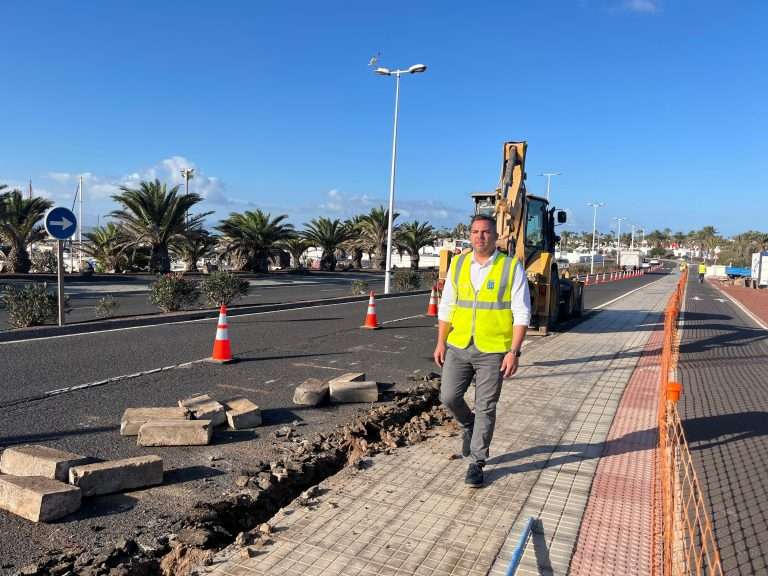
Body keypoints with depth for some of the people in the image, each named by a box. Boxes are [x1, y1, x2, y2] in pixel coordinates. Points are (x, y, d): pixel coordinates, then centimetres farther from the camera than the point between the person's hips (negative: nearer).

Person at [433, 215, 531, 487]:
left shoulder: (512, 268, -7)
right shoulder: (457, 264, 4)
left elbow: (521, 314, -7)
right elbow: (447, 306, 9)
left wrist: (514, 352, -13)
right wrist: (441, 342, 5)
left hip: (493, 351, -3)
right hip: (459, 347, 3)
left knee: (485, 408, 4)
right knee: (449, 397, 1)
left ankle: (476, 463, 20)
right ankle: (469, 426, 34)